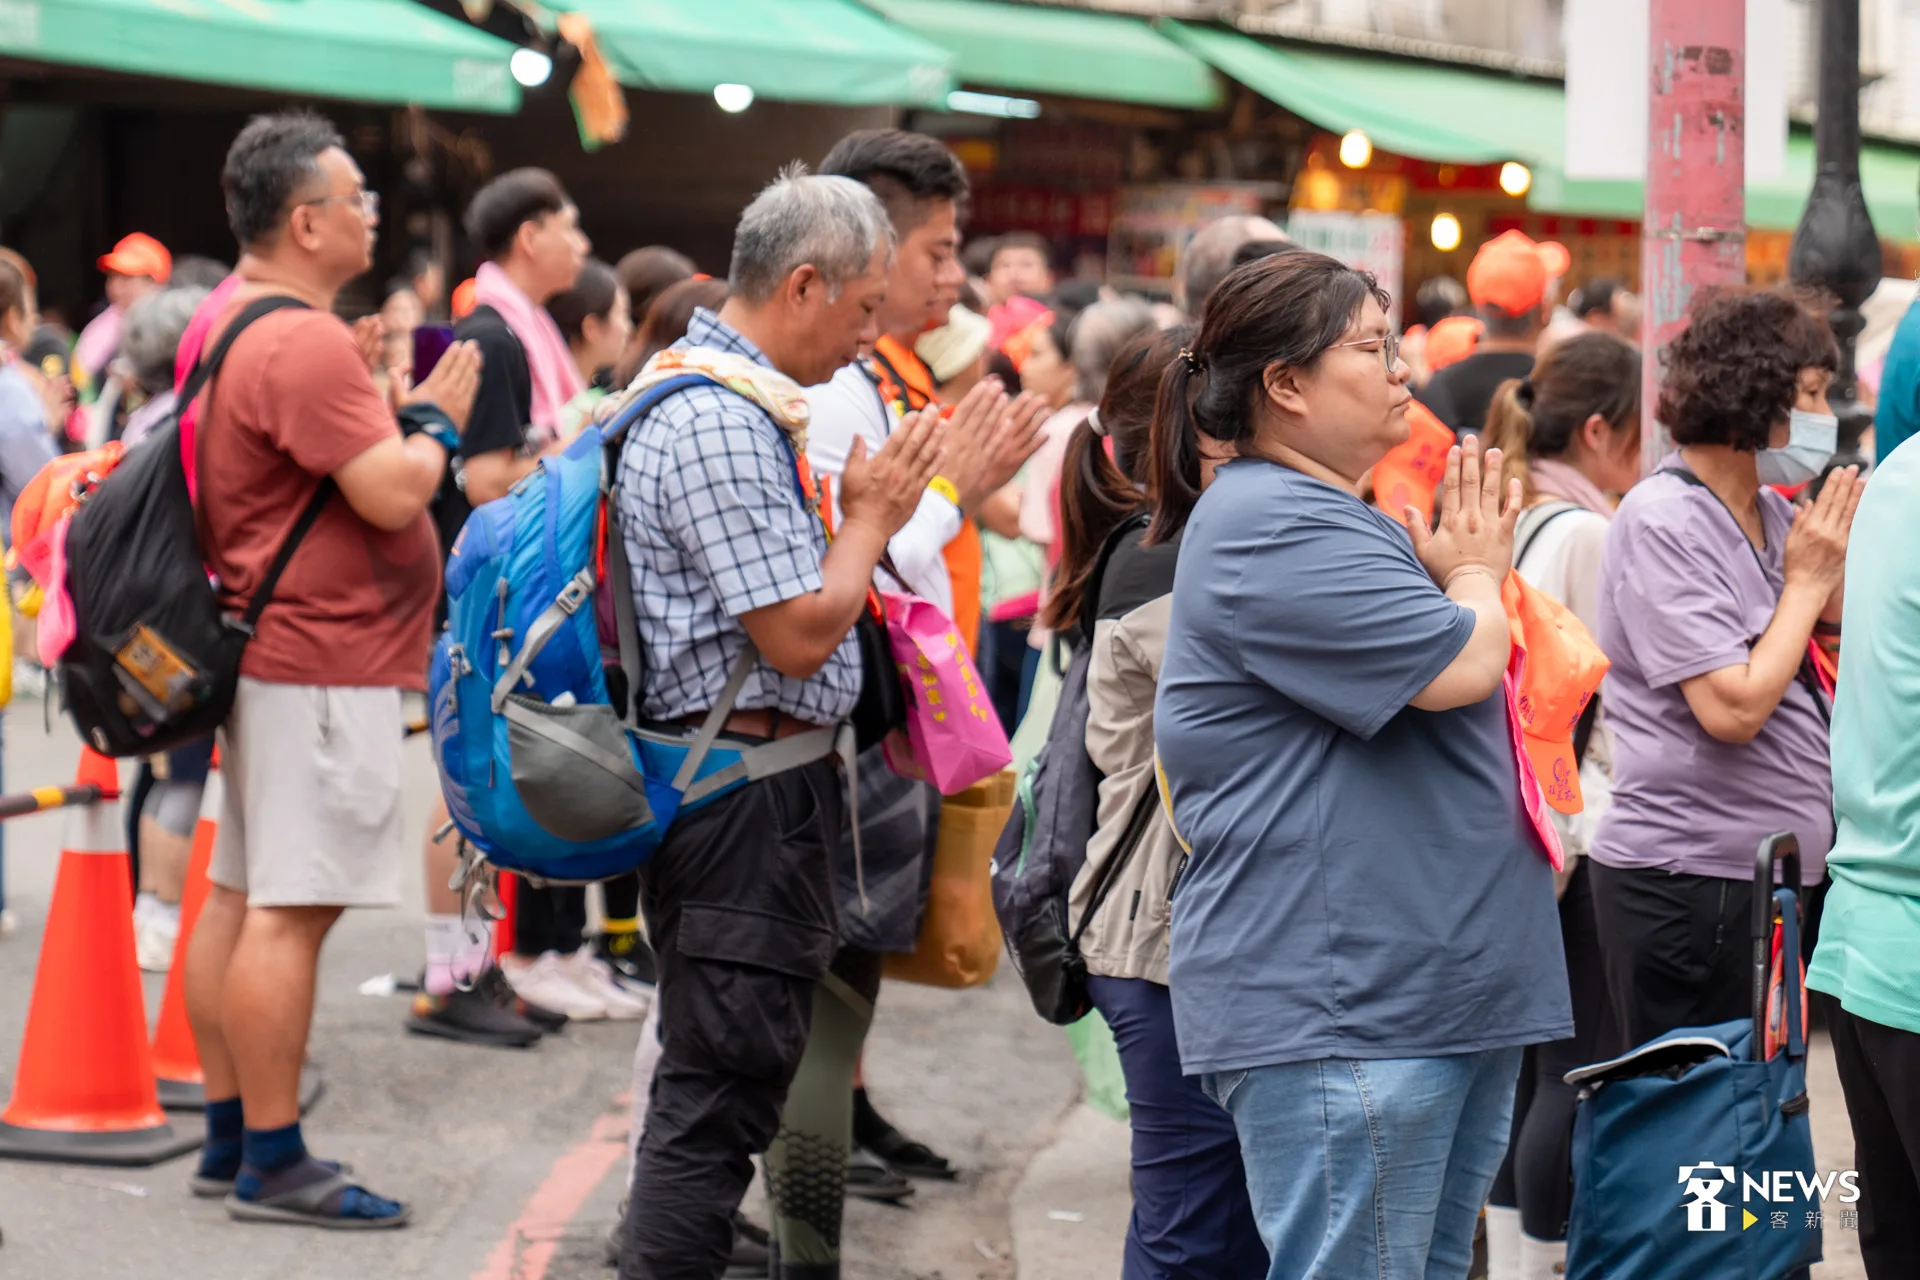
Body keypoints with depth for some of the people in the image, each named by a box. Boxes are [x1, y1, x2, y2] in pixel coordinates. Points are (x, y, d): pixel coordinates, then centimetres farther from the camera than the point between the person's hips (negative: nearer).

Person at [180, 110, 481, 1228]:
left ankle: (230, 1138, 20)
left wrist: (407, 412, 14)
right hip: (324, 661, -11)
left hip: (264, 649, 11)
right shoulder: (305, 343, -19)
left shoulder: (231, 322, 14)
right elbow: (393, 495, -22)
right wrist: (440, 417, -5)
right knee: (290, 912, -7)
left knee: (241, 895, 13)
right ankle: (272, 1164, -4)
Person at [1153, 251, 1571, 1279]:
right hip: (1335, 1007, -11)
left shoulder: (1331, 517, 21)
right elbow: (1458, 666, -20)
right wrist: (1475, 574, 2)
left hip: (1445, 993, 11)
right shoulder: (1269, 528, -13)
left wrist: (1467, 574, 7)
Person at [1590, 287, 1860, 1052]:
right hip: (1687, 879, -9)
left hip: (1776, 868, 9)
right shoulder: (1663, 522, -14)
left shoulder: (1772, 510, 11)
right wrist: (1807, 580, -11)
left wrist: (1836, 567, 1)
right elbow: (1733, 708, -21)